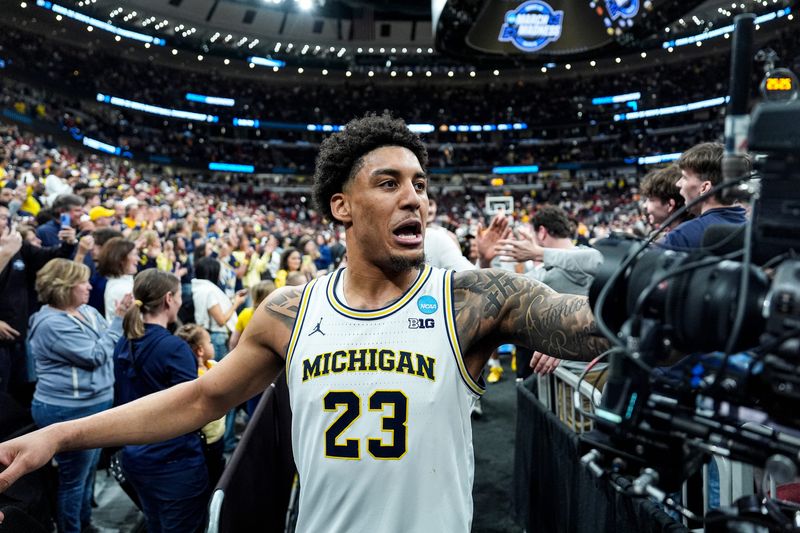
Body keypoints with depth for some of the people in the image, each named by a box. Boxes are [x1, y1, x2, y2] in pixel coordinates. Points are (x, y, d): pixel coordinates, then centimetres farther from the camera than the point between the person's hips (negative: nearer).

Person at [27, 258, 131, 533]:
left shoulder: (88, 312, 5)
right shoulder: (53, 324, -21)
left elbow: (113, 345, 6)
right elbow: (96, 356, -24)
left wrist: (125, 315, -9)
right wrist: (118, 319, -19)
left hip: (95, 404, 9)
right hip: (70, 412, -9)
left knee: (88, 471, 23)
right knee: (73, 478, 8)